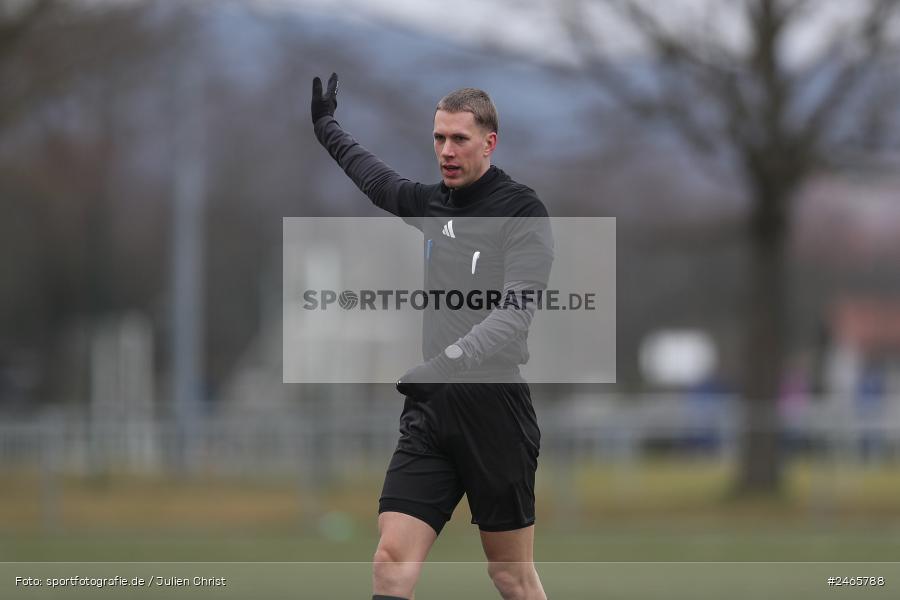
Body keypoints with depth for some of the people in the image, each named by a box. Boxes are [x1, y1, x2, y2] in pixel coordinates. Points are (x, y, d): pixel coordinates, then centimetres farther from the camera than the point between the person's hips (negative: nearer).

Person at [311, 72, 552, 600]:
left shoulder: (523, 213, -7)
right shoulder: (434, 204, 13)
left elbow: (515, 313, -20)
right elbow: (376, 177, 36)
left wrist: (450, 360, -34)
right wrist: (326, 125, 50)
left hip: (493, 410, -5)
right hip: (430, 406, 6)